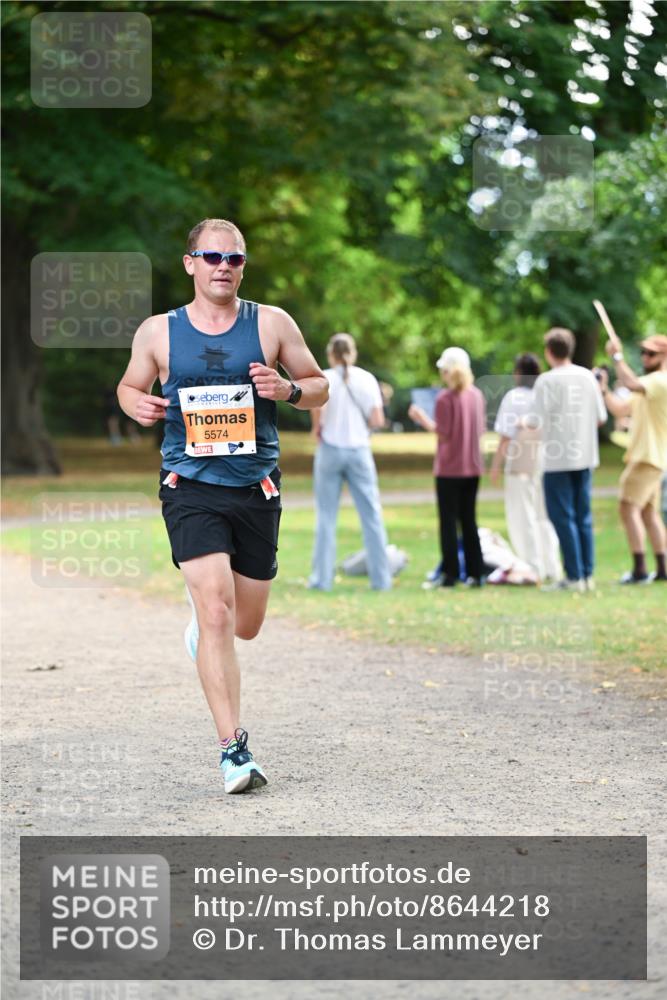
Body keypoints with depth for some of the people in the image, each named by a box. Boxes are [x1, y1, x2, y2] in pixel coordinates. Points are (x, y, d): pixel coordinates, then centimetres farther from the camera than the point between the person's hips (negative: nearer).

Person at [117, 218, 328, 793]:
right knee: (217, 614, -18)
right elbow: (130, 385, 18)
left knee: (246, 625, 12)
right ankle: (234, 747, -16)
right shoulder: (158, 332, 2)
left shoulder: (272, 324, 3)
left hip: (257, 488, 2)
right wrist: (139, 406, -6)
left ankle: (205, 615, 50)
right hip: (191, 487, -2)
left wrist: (288, 389, -12)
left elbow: (320, 388, 11)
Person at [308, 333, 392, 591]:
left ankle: (322, 578, 4)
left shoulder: (325, 378, -3)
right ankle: (381, 578, 4)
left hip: (330, 448, -1)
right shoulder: (366, 379, 2)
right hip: (359, 449, 1)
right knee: (371, 515, 5)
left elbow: (317, 406, -24)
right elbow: (377, 420, -5)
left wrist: (317, 428, -7)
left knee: (326, 516, 6)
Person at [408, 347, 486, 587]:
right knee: (469, 520, 11)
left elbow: (442, 433, -14)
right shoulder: (477, 395, 4)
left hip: (449, 468, -5)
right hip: (473, 468, 5)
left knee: (448, 521, 1)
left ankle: (450, 574, 0)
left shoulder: (445, 398, -14)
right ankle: (475, 573, 9)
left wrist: (422, 418, -3)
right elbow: (481, 429, 10)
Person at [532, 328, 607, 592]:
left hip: (557, 459, -5)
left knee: (563, 517, -1)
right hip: (585, 457, 5)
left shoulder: (547, 381, -12)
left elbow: (540, 421, -14)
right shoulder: (587, 376, 4)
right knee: (583, 517, 12)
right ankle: (587, 575, 14)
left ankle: (574, 577, -3)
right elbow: (601, 418, 7)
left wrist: (525, 421, 7)